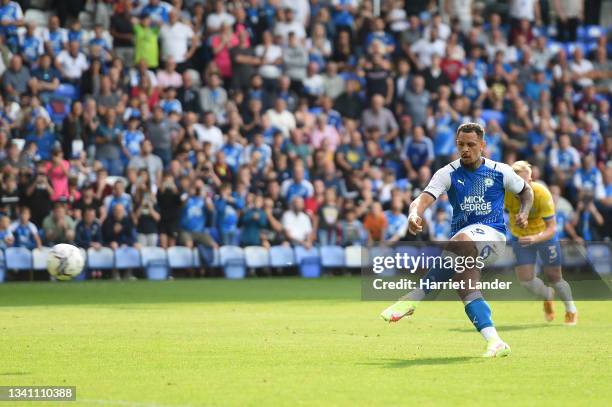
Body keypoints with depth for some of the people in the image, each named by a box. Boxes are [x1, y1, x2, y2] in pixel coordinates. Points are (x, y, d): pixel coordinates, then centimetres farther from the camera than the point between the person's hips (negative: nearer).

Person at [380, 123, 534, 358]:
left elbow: (526, 191, 22)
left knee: (461, 241, -36)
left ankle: (412, 299, -36)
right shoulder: (448, 173, 3)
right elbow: (425, 198, -12)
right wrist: (414, 214, -35)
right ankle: (495, 344, -22)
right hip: (464, 245, 4)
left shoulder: (500, 171, 5)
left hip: (492, 235, -3)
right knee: (465, 286, -20)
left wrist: (524, 213, 1)